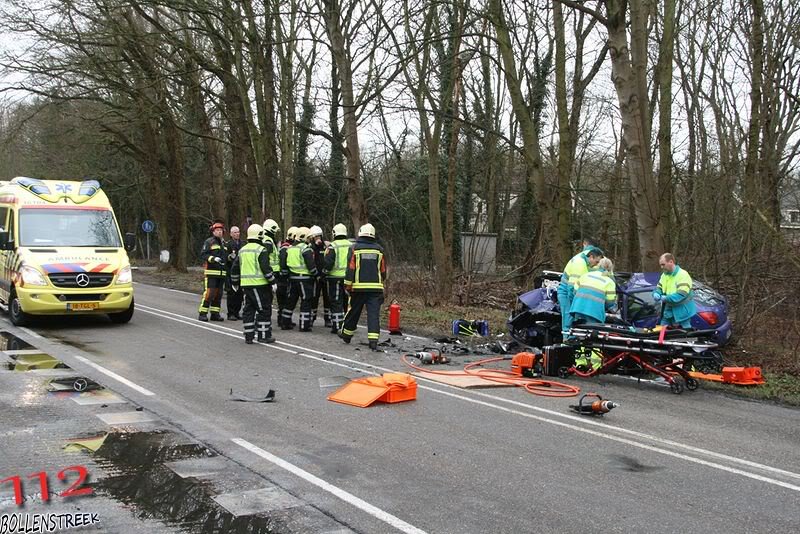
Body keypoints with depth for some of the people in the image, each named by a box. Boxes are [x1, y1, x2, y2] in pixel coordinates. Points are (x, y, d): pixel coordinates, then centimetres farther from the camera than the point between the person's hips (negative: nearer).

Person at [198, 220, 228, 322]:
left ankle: (215, 313, 15)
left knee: (218, 294, 8)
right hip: (211, 272, -7)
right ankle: (203, 313, -6)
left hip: (221, 273, 7)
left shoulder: (224, 243, 19)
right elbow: (203, 255, -11)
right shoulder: (209, 242, -3)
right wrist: (213, 258, -24)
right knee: (209, 293, -11)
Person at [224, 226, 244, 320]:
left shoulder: (242, 244, 15)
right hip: (231, 272, -6)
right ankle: (231, 314, 0)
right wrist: (230, 257, -26)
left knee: (240, 293, 7)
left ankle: (237, 312, 16)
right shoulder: (228, 244, -3)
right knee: (232, 293, -5)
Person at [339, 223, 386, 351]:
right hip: (376, 287, 1)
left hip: (359, 287, -1)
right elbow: (383, 271, 11)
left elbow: (350, 269, -6)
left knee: (353, 312, 13)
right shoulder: (379, 249, 6)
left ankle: (346, 334, 29)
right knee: (374, 314, -2)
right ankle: (373, 340, -12)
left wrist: (347, 285, 1)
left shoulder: (355, 248, -2)